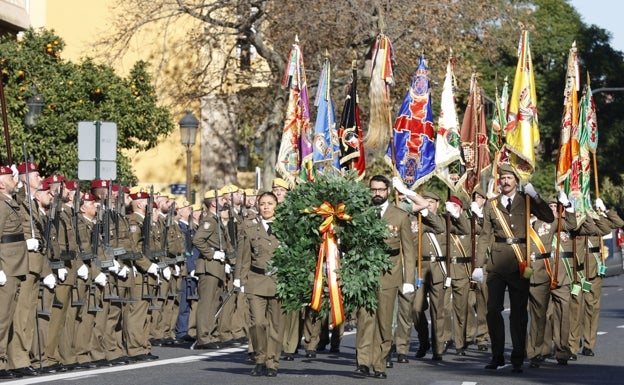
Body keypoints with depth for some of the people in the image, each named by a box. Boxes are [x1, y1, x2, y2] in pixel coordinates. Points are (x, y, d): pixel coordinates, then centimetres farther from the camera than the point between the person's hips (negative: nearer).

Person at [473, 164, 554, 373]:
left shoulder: (526, 201, 7)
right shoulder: (491, 205, 9)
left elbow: (549, 218, -2)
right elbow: (485, 236, 6)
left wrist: (535, 196, -8)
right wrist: (479, 265, 0)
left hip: (519, 263, -1)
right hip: (497, 261, 1)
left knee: (519, 311, 1)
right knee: (493, 309, 0)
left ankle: (517, 359, 5)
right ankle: (497, 356, 13)